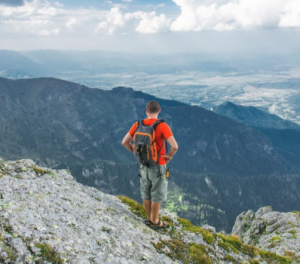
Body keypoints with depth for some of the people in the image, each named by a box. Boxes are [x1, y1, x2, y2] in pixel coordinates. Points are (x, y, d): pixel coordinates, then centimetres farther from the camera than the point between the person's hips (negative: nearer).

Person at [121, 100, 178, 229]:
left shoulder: (138, 125, -6)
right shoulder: (162, 126, -21)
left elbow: (124, 142, 0)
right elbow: (174, 146, -29)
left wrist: (136, 152, 12)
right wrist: (169, 156, -8)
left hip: (143, 165, 5)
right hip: (158, 166, -5)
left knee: (146, 193, 19)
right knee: (157, 194, 10)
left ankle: (149, 218, 34)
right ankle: (155, 222, 23)